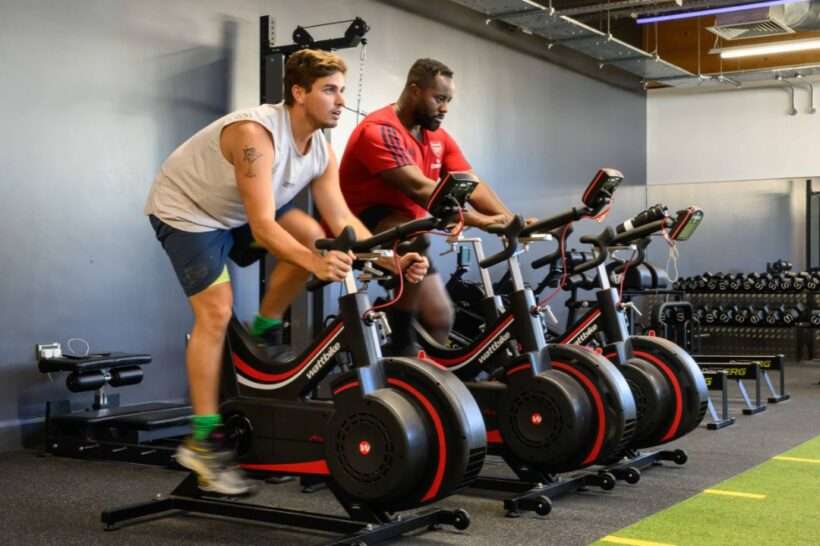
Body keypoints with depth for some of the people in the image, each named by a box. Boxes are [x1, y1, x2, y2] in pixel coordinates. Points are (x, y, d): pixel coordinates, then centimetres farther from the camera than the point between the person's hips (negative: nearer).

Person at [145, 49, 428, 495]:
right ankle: (202, 440, -12)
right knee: (216, 312, -19)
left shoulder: (321, 150, -9)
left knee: (313, 236, -14)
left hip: (236, 213, 7)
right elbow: (262, 225, -40)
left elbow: (341, 219, -11)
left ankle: (264, 334, 2)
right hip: (184, 210, -7)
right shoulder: (255, 134, -33)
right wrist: (315, 263, -54)